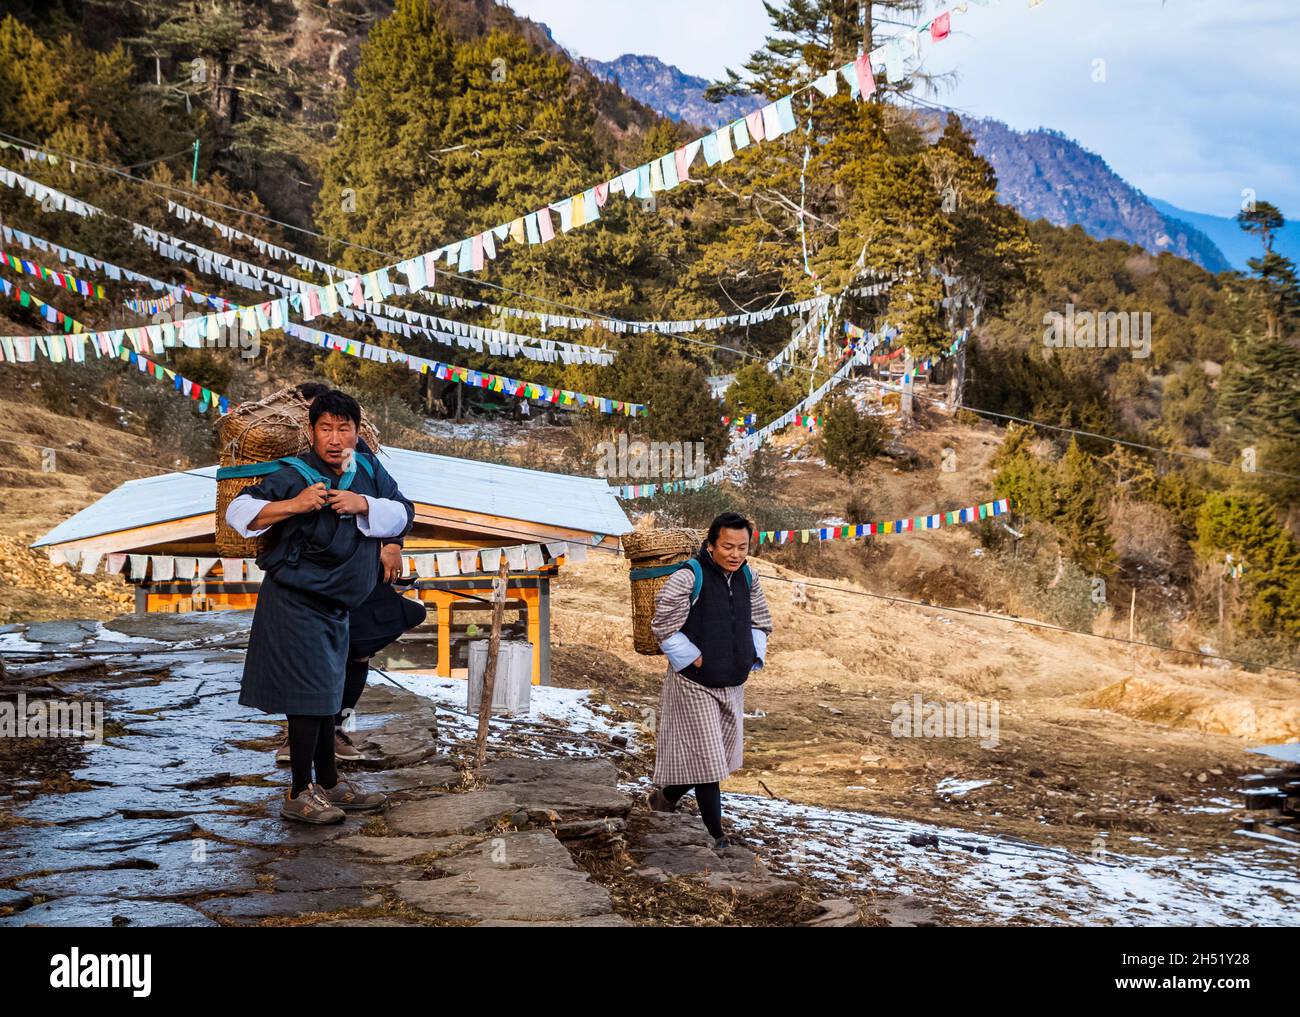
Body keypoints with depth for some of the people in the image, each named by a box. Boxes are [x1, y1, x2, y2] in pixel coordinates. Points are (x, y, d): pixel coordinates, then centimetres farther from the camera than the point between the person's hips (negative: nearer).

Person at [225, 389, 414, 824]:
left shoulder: (367, 469, 0)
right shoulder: (294, 476, -18)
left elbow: (403, 511, 2)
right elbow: (238, 512, -21)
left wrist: (363, 504, -16)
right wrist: (294, 505, -33)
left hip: (334, 606, 8)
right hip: (296, 604, -7)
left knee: (327, 694, 17)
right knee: (309, 695, -5)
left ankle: (328, 784, 30)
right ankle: (299, 794, 5)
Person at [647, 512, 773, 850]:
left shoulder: (747, 578, 2)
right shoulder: (688, 578, -19)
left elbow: (761, 622, 16)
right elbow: (664, 628, -16)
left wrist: (752, 658, 3)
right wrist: (695, 661, -15)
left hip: (732, 684, 7)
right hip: (695, 684, -7)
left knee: (720, 754, 18)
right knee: (706, 757, -3)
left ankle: (666, 794, 39)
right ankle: (715, 834, 8)